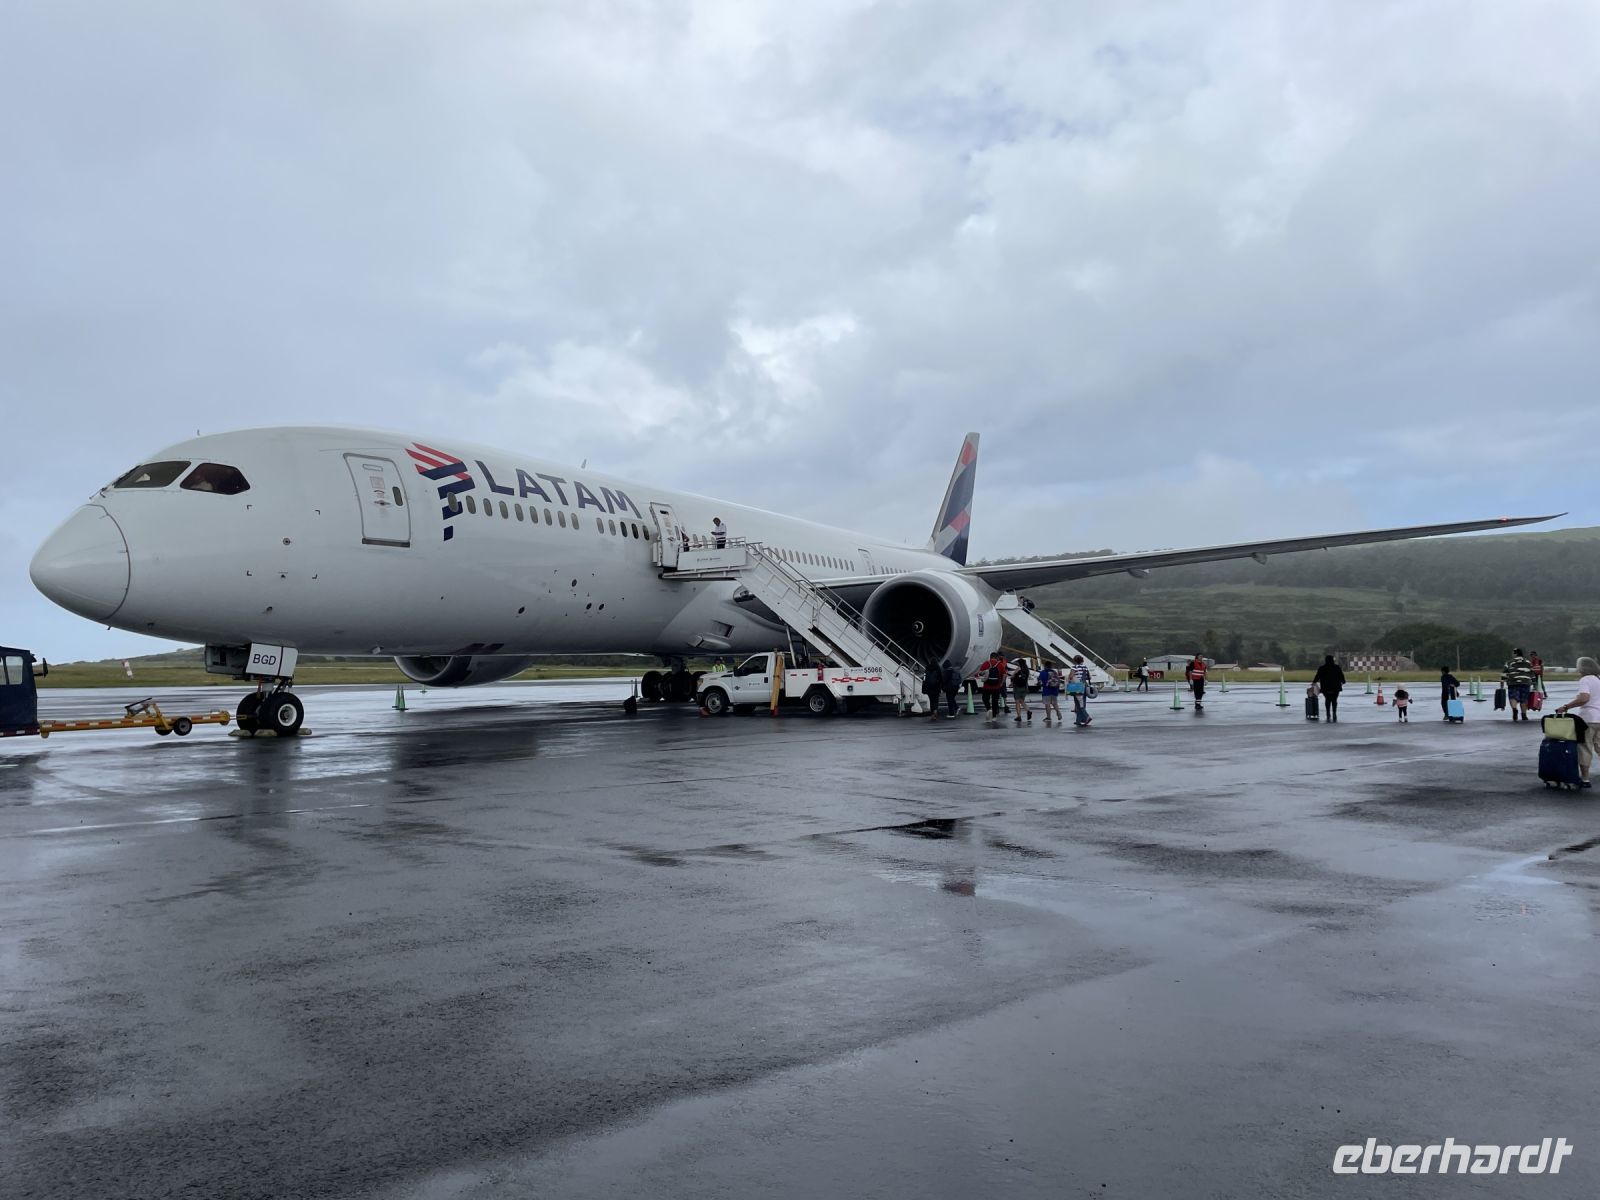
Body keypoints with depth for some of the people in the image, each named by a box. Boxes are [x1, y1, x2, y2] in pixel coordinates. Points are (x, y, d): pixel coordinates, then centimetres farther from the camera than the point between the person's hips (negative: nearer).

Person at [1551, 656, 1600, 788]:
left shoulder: (1585, 680, -11)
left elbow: (1584, 698, -25)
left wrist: (1566, 707, -20)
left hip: (1588, 719, -7)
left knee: (1585, 748, 2)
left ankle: (1585, 779, 6)